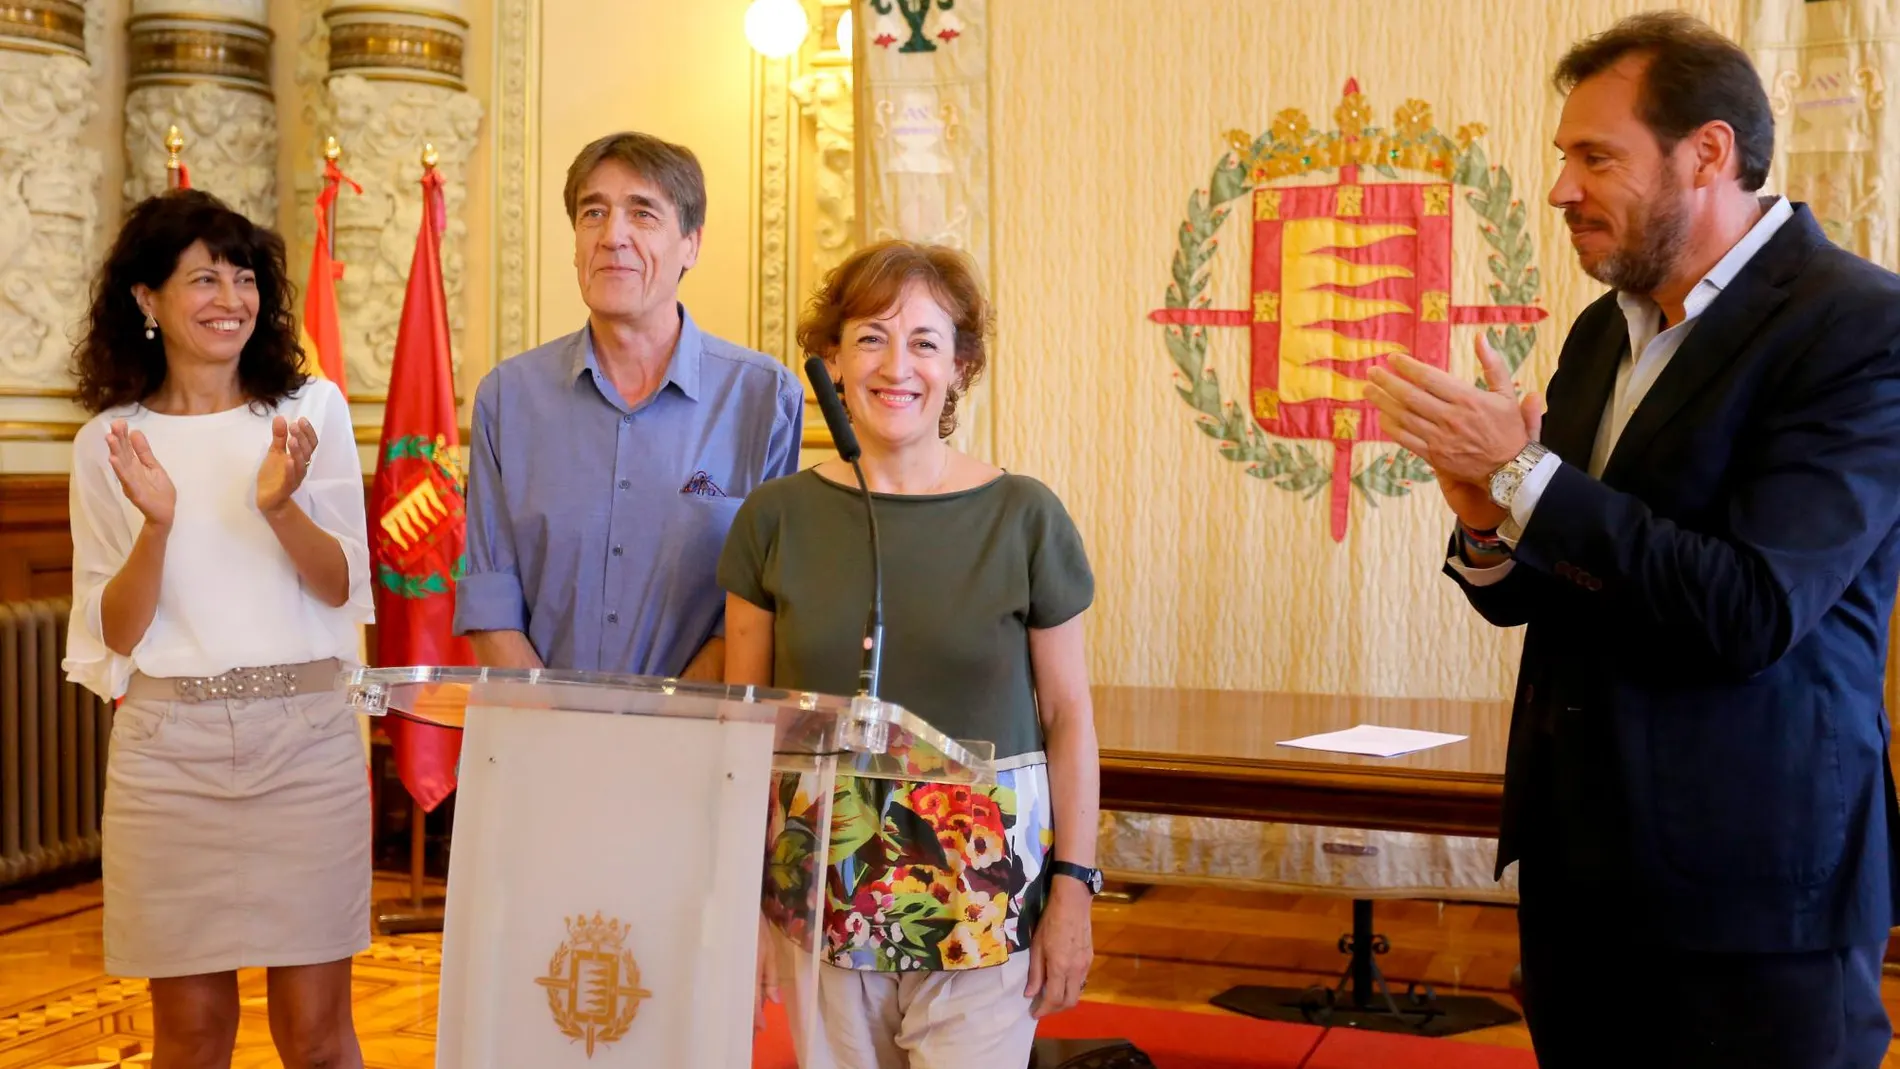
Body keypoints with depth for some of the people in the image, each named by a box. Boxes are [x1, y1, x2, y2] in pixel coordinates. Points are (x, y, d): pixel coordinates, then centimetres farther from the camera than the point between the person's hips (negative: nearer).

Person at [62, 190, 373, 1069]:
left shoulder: (312, 409, 3)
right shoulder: (109, 442, 3)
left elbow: (340, 588, 1)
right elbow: (116, 633, 0)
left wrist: (280, 506, -18)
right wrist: (157, 525, -17)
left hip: (305, 735, 0)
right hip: (169, 744, 1)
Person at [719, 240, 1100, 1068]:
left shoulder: (1024, 518, -3)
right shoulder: (776, 519, 0)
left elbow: (1067, 715, 1)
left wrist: (1073, 889, -2)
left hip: (984, 899, -1)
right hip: (821, 893, 2)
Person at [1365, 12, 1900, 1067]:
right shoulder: (1603, 331, 9)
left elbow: (1754, 612, -24)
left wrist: (1526, 472, -21)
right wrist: (1489, 527, -10)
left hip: (1749, 889, -7)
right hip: (1577, 858, 7)